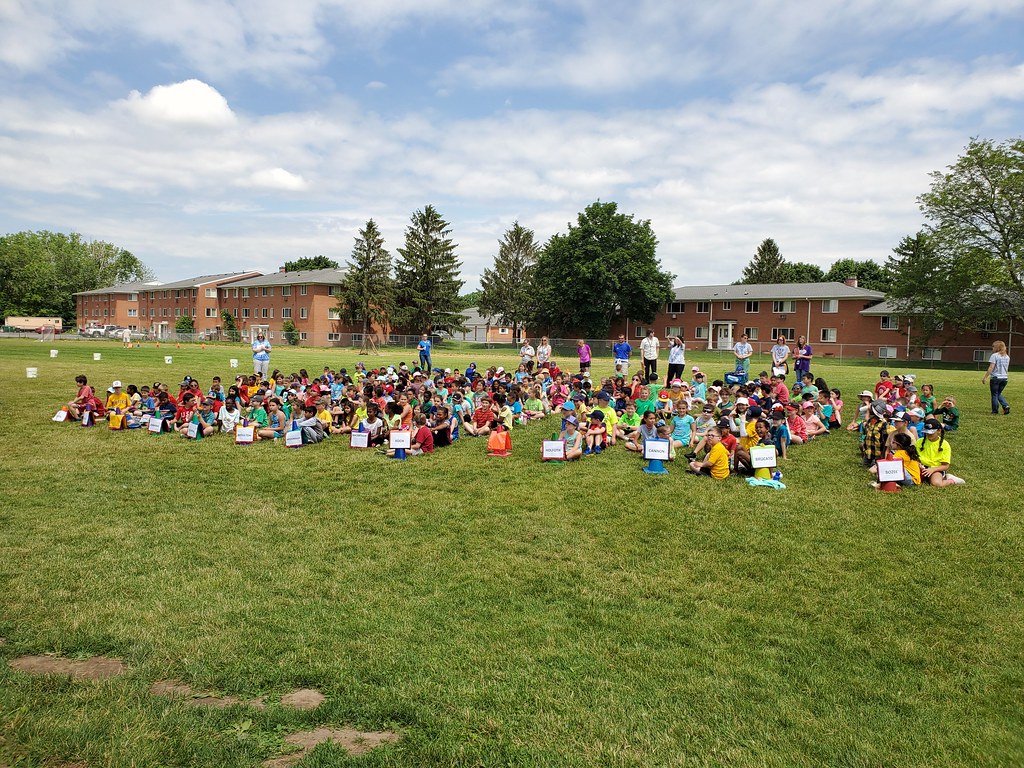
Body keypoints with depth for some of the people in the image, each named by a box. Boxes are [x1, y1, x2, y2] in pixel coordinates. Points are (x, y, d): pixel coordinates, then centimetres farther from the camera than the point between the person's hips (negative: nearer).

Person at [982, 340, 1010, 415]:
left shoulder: (994, 356, -10)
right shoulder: (1007, 357, 12)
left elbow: (991, 368, -14)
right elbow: (1006, 369, 16)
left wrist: (984, 377, -12)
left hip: (995, 377, -6)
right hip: (1004, 378, 6)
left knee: (994, 395, 3)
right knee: (999, 394, 20)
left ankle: (995, 411, 6)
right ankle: (1006, 406, 0)